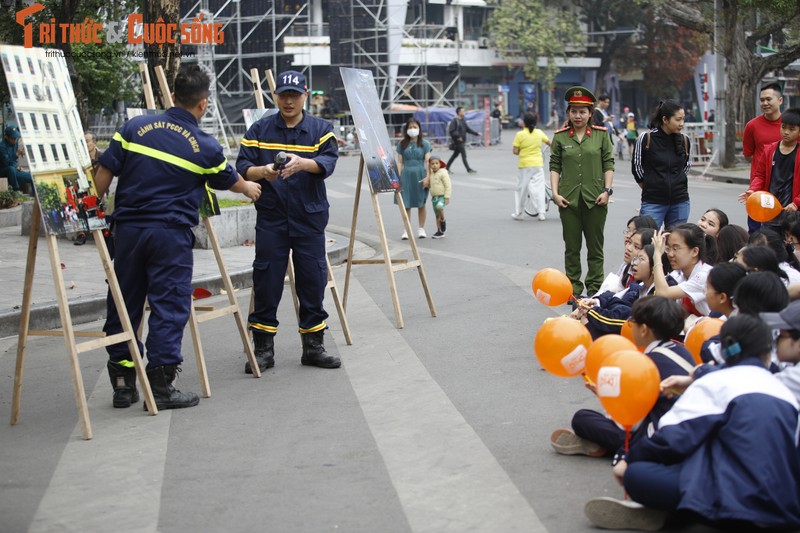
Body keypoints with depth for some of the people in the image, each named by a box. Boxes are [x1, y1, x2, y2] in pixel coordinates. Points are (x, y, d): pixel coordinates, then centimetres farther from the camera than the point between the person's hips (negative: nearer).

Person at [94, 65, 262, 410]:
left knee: (123, 303, 11)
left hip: (127, 228, 4)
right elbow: (227, 180, 18)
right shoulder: (205, 146, -1)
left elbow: (105, 172, 0)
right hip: (170, 233, -3)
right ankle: (161, 385, 1)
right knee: (169, 305, 2)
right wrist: (249, 189, 40)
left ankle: (122, 382, 16)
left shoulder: (135, 126, 3)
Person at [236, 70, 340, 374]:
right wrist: (263, 171, -22)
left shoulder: (321, 129, 6)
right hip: (270, 220, 0)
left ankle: (313, 346, 16)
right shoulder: (260, 130, 7)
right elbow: (242, 167, 0)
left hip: (310, 219, 1)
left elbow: (328, 161, -11)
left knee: (313, 282, 4)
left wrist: (302, 162, -32)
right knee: (267, 283, -1)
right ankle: (263, 349, 8)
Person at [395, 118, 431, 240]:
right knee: (406, 204, 0)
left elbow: (427, 161, -2)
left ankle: (421, 229, 17)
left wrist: (428, 176, -12)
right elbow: (400, 162, 6)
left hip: (420, 174, -1)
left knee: (421, 204, 7)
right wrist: (398, 177, -2)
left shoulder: (425, 144, 3)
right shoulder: (402, 144, 6)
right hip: (406, 175, 1)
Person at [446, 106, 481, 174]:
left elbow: (468, 129, 17)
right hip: (458, 141, -9)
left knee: (455, 154, 15)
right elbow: (451, 131, -18)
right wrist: (458, 137, -22)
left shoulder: (463, 120, 12)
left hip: (462, 141, 9)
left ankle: (447, 167, 24)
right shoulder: (454, 121, -14)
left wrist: (476, 133, 8)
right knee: (464, 155, -7)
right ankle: (468, 169, -3)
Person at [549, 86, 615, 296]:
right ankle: (573, 289, 14)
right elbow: (555, 166, 5)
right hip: (569, 199, 0)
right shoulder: (560, 137, 5)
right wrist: (555, 193, -4)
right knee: (571, 247, 7)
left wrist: (607, 190, -4)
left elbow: (608, 164, 5)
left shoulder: (601, 135, 4)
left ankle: (595, 289, 14)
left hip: (595, 199, 0)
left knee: (595, 246, 6)